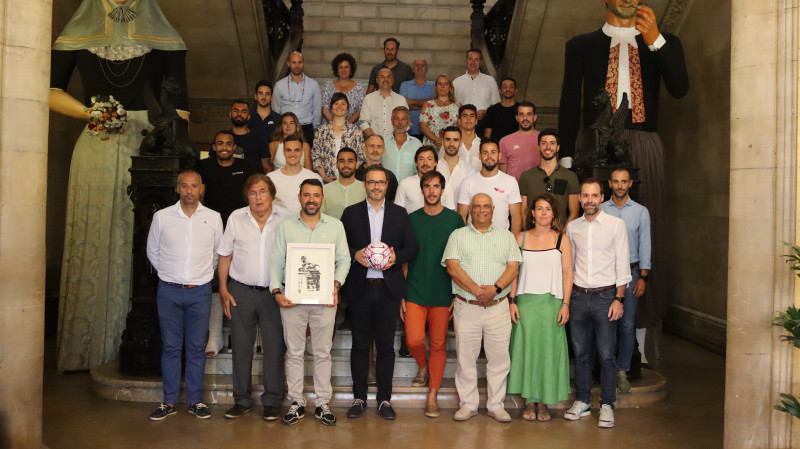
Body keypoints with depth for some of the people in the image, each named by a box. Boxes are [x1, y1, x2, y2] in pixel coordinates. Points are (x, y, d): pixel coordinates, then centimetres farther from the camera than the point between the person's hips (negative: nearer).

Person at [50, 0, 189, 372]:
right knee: (94, 245, 1)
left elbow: (180, 106, 3)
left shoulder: (164, 38, 10)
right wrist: (88, 112, -6)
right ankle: (93, 347, 9)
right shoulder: (78, 34, 13)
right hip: (96, 153, 1)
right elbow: (50, 91, 11)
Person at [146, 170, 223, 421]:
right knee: (170, 347, 5)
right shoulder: (162, 217, 1)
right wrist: (168, 274, 8)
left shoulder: (213, 218, 2)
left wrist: (203, 274, 10)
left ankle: (195, 400, 15)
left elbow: (218, 252, 13)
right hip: (169, 290, 0)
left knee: (196, 348, 6)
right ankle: (169, 402, 14)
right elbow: (152, 251, 11)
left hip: (200, 291, 0)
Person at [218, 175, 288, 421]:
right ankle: (242, 399, 21)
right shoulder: (236, 218, 3)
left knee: (274, 347, 2)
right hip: (241, 291, 1)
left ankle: (272, 401, 15)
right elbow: (225, 256, 7)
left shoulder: (285, 218, -2)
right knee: (241, 346, 8)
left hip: (273, 293, -1)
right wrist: (223, 289, 3)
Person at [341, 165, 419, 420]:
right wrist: (355, 255, -14)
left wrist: (397, 256, -12)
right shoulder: (351, 213, 7)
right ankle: (359, 398, 16)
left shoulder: (399, 214, 9)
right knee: (360, 345, 6)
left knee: (386, 346, 5)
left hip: (388, 288, 0)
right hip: (360, 287, 0)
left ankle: (384, 399, 14)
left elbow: (412, 246, 7)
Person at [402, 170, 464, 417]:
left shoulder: (455, 219, 2)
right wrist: (401, 295, 2)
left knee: (439, 344, 4)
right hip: (414, 292, 1)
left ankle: (433, 395, 17)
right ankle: (423, 367, 23)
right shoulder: (411, 219, 5)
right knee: (414, 340, -10)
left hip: (443, 294, 0)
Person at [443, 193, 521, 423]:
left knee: (499, 357, 4)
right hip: (466, 307, -1)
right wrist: (477, 290, -15)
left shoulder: (506, 236, 12)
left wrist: (495, 288, -15)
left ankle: (496, 404, 17)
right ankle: (468, 405, 16)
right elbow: (452, 267, -5)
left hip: (498, 307, 1)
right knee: (466, 357, 4)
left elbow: (513, 267, 2)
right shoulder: (458, 235, 7)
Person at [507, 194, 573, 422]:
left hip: (551, 303, -1)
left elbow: (567, 274, 2)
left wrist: (565, 304, -5)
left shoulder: (562, 240, 4)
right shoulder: (521, 238, 7)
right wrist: (512, 301, 0)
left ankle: (544, 402, 14)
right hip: (525, 302, 1)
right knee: (526, 348, 2)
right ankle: (530, 401, 13)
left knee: (548, 350, 2)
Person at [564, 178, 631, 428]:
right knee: (581, 353, 10)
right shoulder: (572, 227, 8)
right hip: (578, 296, 3)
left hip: (605, 296, -3)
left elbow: (622, 264, -2)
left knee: (607, 354, 0)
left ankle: (607, 405, 12)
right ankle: (582, 402, 22)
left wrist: (619, 298, -8)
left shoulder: (616, 225, -2)